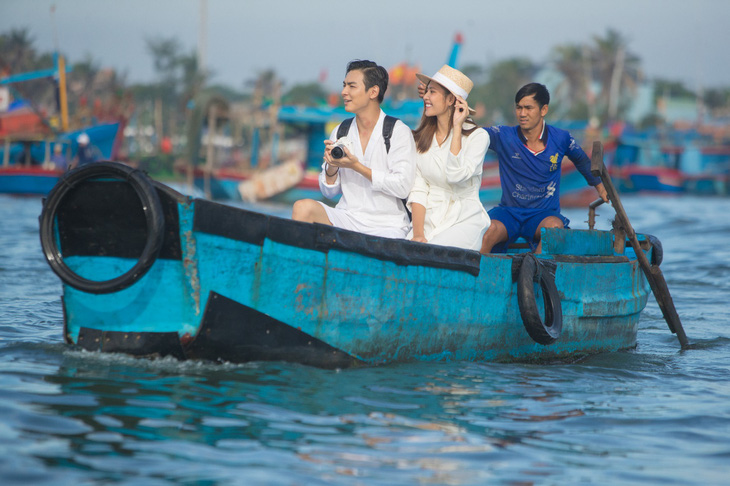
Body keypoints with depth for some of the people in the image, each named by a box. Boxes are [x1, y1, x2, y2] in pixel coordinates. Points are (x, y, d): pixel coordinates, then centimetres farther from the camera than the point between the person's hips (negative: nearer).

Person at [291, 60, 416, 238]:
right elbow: (329, 192, 16)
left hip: (386, 225, -5)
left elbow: (402, 187, -12)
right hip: (348, 217, 5)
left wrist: (357, 166, -14)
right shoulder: (340, 132, 12)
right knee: (303, 207, -21)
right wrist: (331, 166, -6)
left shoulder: (398, 132, -2)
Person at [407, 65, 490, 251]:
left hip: (463, 221, -4)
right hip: (428, 220, 4)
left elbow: (456, 176, -21)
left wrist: (457, 128, -14)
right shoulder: (421, 137, 11)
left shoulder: (477, 136, -4)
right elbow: (418, 189, 4)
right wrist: (417, 233, -10)